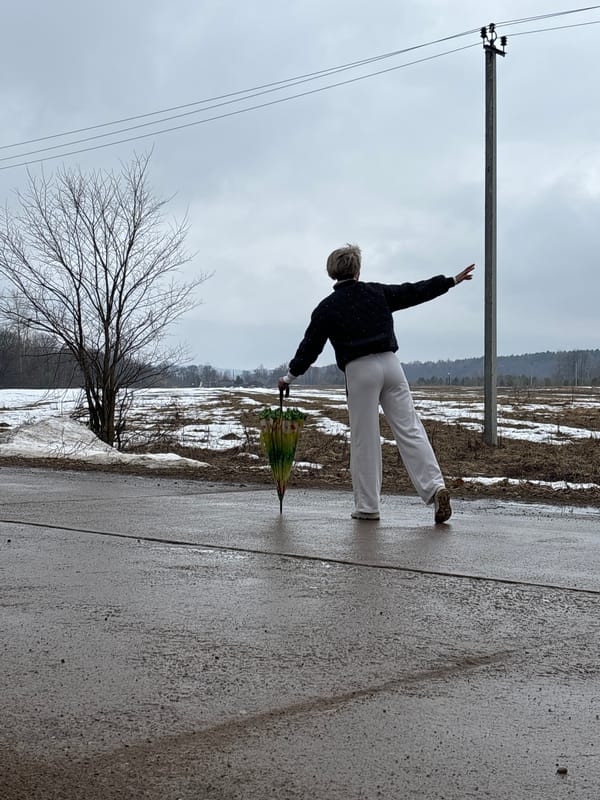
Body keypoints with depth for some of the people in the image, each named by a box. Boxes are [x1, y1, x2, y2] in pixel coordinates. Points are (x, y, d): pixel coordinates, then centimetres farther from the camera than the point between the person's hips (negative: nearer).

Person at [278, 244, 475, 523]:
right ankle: (435, 487, -14)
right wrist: (453, 280, 28)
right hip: (390, 364, 2)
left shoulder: (326, 308, 5)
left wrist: (290, 376, 21)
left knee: (364, 440, 4)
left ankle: (367, 506, 8)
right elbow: (414, 292, 17)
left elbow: (310, 346, 8)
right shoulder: (378, 292, 11)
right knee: (409, 429, 0)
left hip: (359, 371, -2)